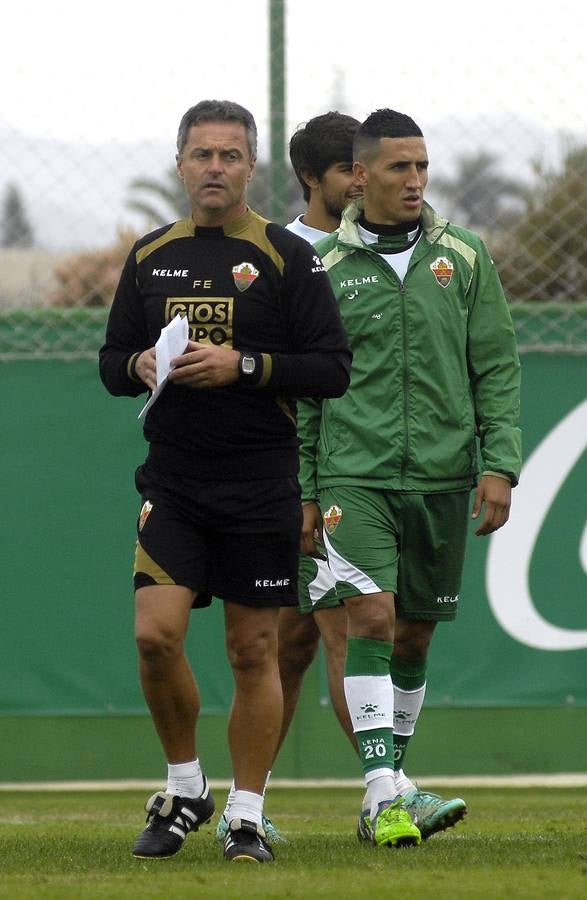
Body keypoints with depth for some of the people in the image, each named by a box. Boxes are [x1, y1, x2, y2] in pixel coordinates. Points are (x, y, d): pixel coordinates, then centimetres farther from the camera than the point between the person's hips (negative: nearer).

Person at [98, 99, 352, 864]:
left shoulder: (287, 257, -2)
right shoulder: (150, 257, 10)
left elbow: (333, 369, -6)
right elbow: (111, 360, 17)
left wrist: (242, 366, -17)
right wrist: (141, 365, -6)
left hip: (262, 485, -2)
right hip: (173, 482, 3)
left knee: (253, 651, 1)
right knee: (156, 634, -10)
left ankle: (248, 814, 11)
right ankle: (185, 787, 10)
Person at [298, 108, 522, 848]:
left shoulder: (463, 258, 6)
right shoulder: (325, 268, 2)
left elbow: (497, 368, 7)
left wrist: (500, 465, -3)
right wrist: (304, 493, 5)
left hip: (442, 475, 2)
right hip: (355, 474, -2)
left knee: (415, 634, 7)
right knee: (371, 619, -16)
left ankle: (387, 789, 19)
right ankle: (385, 793, -20)